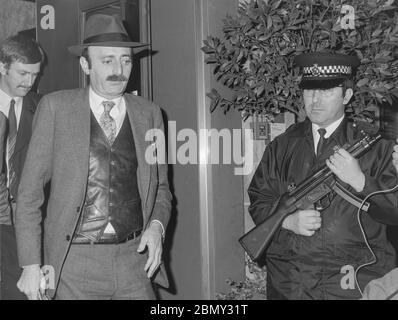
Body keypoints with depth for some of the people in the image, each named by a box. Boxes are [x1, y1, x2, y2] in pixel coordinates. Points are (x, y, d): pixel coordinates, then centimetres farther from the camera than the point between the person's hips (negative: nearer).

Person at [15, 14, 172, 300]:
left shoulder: (149, 113, 5)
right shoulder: (55, 107, -2)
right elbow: (30, 191, -1)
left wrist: (156, 225, -5)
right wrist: (31, 264, -7)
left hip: (134, 259, 2)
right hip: (75, 263, -2)